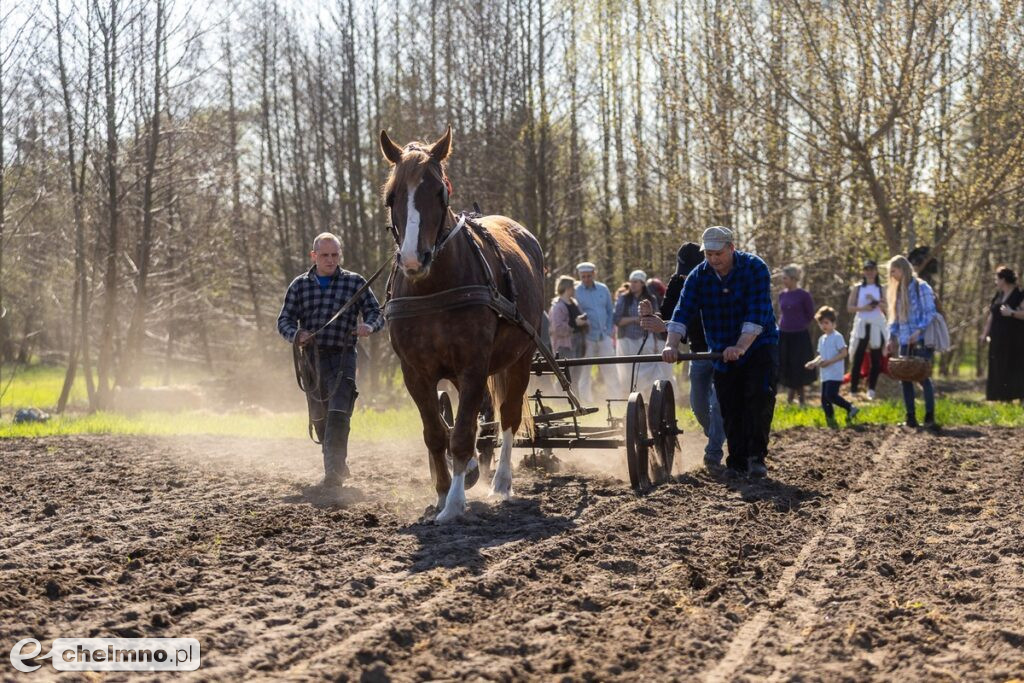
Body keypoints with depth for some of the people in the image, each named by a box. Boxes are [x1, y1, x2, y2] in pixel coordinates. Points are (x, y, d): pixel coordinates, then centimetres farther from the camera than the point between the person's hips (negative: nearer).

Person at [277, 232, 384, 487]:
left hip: (342, 357, -3)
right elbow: (284, 320, 6)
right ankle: (338, 465, 31)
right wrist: (296, 335, -17)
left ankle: (334, 470, -16)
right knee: (319, 417, 13)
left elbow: (376, 313, 1)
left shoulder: (355, 282, 2)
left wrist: (369, 326, -23)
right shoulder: (300, 285, 8)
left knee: (338, 414, -17)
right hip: (311, 357, 4)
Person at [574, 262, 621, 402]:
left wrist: (610, 332, 5)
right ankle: (587, 404, 5)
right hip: (587, 339, -3)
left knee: (611, 372, 6)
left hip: (604, 337, 3)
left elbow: (610, 312, 16)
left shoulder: (603, 289, 9)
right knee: (585, 374, -1)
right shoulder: (576, 292, -2)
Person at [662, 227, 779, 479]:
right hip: (723, 353, 4)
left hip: (759, 346, -3)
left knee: (760, 397, -18)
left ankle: (756, 456, -15)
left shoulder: (755, 268, -16)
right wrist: (672, 344, -31)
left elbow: (757, 313, -26)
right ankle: (737, 463, 12)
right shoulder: (698, 277, -4)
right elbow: (683, 311, -14)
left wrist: (741, 347, -38)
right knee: (730, 410, 3)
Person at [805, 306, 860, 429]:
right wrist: (813, 362, 4)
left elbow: (844, 353, -13)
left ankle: (850, 408, -5)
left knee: (830, 395, -20)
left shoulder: (837, 337, -7)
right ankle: (831, 422, 10)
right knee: (824, 399, 4)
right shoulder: (822, 339, 17)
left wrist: (829, 361, -20)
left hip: (835, 374, -8)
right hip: (825, 375, 8)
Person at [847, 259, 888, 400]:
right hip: (861, 325, -1)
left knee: (876, 359, 0)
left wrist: (876, 302, -16)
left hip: (877, 326, 1)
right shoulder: (857, 288, 6)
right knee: (858, 358, -3)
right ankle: (853, 390, 0)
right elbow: (849, 307, 1)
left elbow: (886, 309, 1)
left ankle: (871, 390, 5)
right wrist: (863, 308, -15)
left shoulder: (881, 289, 8)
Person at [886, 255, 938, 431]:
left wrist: (919, 331, -22)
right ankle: (911, 418, 9)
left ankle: (930, 418, -8)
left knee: (924, 378, -9)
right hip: (905, 343, 7)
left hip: (921, 341, -7)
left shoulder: (920, 287, -6)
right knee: (905, 379, 4)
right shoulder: (898, 290, 15)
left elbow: (930, 313, -10)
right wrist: (892, 336, 9)